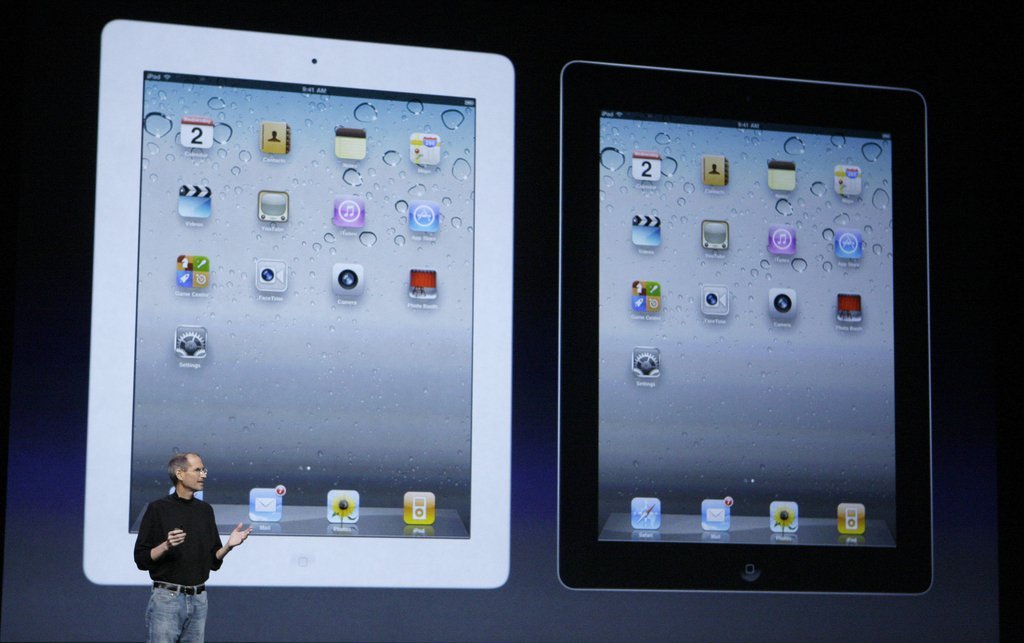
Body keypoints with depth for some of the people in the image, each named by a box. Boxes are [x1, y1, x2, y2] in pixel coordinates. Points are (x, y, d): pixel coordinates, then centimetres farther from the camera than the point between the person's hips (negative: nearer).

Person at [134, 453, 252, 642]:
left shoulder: (205, 510, 10)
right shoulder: (158, 509, -6)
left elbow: (213, 560, 11)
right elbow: (141, 559, -7)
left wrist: (229, 545, -8)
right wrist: (166, 546, -23)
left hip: (199, 599, 5)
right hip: (167, 597, -5)